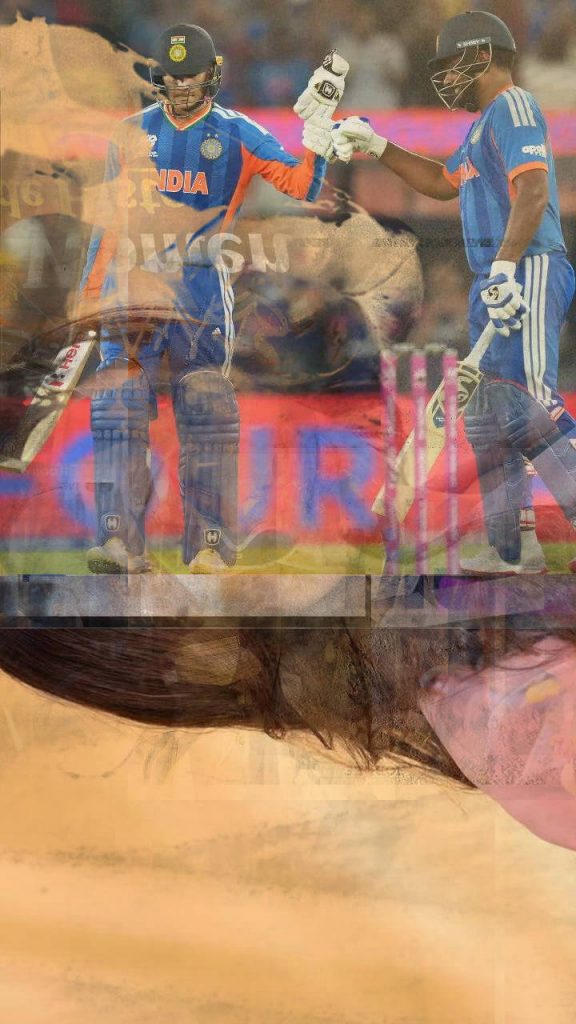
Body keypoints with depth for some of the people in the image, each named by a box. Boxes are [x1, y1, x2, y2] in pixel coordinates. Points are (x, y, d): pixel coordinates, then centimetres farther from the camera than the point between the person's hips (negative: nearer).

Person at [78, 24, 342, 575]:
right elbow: (109, 220, 16)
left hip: (202, 287, -2)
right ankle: (121, 544, -11)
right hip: (131, 285, 2)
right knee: (118, 410, -9)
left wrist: (320, 119, -12)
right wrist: (89, 294, 12)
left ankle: (210, 548, 0)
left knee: (206, 415, -4)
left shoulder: (237, 135, 6)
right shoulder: (132, 134, 13)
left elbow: (301, 185, -3)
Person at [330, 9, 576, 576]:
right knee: (488, 417, 11)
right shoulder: (485, 123, 24)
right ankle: (512, 549, 14)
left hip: (526, 274, -11)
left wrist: (506, 264, -29)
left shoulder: (513, 106, -8)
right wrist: (378, 147, 29)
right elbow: (444, 182, 37)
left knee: (528, 406, -20)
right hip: (495, 285, 11)